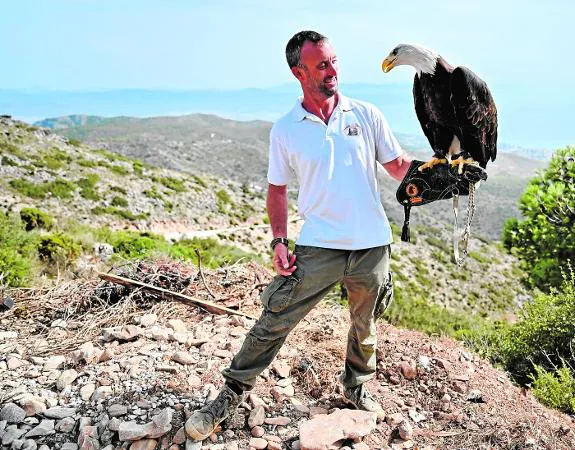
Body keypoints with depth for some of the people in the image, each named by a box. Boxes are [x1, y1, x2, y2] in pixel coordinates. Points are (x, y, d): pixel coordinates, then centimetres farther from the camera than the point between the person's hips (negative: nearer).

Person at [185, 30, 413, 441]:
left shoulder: (366, 115, 2)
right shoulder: (285, 130, 0)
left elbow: (399, 166, 6)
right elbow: (277, 189, 6)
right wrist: (279, 241, -4)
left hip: (372, 245, 2)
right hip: (318, 247, -2)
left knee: (365, 326, 18)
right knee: (274, 322, -3)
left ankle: (356, 388, 44)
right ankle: (233, 393, 17)